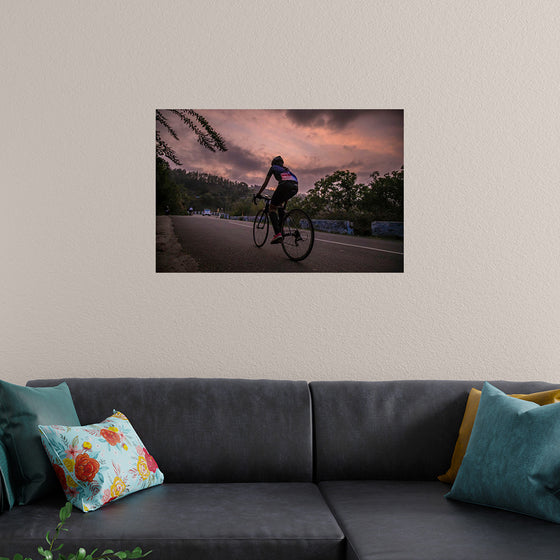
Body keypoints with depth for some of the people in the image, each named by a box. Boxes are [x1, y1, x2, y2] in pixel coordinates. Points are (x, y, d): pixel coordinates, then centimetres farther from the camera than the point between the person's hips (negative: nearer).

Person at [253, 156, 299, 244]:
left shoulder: (273, 168, 25)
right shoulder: (286, 169, 40)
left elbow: (265, 183, 25)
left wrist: (257, 194, 34)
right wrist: (286, 198, 56)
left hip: (285, 186, -6)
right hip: (295, 188, 6)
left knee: (272, 208, 5)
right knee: (280, 203, 32)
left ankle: (278, 234, -15)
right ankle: (280, 229, 21)